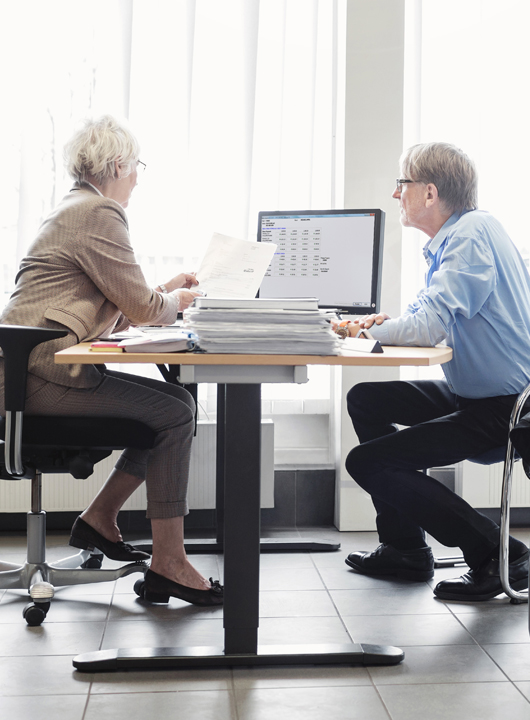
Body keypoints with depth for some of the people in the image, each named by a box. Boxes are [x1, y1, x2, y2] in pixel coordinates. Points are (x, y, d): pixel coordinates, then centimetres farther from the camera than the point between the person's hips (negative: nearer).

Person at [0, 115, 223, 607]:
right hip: (42, 375, -10)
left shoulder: (74, 208, 22)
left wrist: (164, 292, 20)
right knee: (174, 411, -13)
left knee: (174, 400, 8)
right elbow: (143, 310, -12)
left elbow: (116, 312, 25)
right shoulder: (98, 213, -11)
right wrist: (176, 301, 8)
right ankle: (168, 563, -9)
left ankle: (100, 517, 13)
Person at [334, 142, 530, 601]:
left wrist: (372, 332, -9)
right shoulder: (454, 237, 13)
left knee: (367, 462, -13)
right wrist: (388, 322, 3)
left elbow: (431, 326, -29)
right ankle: (405, 550, 22)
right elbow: (434, 314, 25)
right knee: (366, 400, 17)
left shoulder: (473, 234, -20)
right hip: (473, 392, 11)